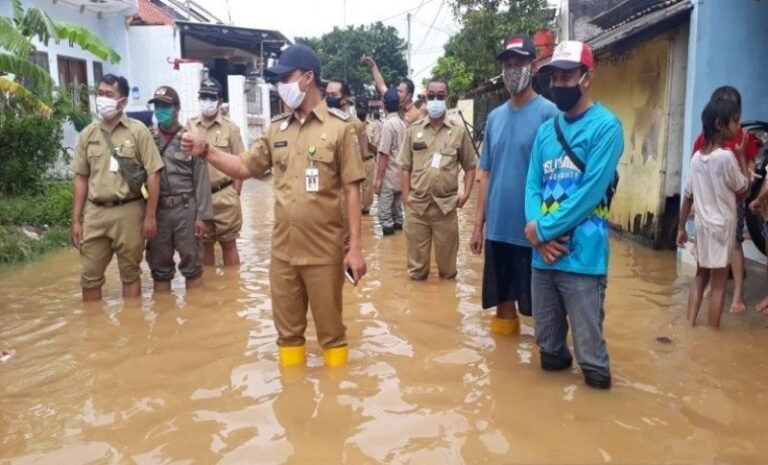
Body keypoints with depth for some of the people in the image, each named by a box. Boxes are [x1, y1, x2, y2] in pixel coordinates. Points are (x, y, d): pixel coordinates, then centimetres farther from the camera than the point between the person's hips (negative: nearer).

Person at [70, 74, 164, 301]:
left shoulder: (138, 131, -4)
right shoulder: (88, 134, 8)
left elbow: (153, 174, -5)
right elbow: (81, 178, 11)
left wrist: (150, 216, -9)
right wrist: (75, 221, 7)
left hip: (129, 211, -3)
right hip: (95, 212, 4)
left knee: (130, 273, 9)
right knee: (90, 276, 9)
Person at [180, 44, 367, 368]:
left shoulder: (339, 127, -7)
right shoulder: (276, 129, 8)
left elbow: (351, 190, -8)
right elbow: (244, 168, 11)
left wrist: (355, 247, -10)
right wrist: (206, 151, -5)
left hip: (324, 251, -5)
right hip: (282, 250, 5)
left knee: (331, 330, 10)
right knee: (287, 329, 17)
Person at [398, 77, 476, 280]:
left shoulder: (459, 131, 1)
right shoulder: (413, 130, 4)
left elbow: (470, 165, 8)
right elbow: (406, 167, 8)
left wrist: (466, 193, -4)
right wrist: (406, 196, 1)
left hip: (446, 205, -1)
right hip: (416, 205, 1)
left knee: (447, 257, 11)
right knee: (416, 258, 12)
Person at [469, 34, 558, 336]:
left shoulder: (548, 113, -7)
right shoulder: (495, 117, 10)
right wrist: (478, 225, 10)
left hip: (532, 230, -5)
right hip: (497, 229, 5)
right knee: (502, 299, 15)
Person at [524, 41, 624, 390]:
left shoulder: (605, 126, -7)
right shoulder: (545, 130, 13)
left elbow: (591, 191, -15)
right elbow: (533, 184, 8)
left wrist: (544, 228, -13)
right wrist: (537, 234, -9)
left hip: (583, 254, -6)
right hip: (543, 254, 6)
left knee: (588, 345, 1)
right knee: (547, 342, 18)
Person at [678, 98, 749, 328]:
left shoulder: (697, 157, 3)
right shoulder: (727, 156, -16)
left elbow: (688, 195, 6)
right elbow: (743, 188, -4)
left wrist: (681, 227, 13)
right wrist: (741, 156, 3)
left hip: (702, 224, 6)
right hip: (722, 225, -6)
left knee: (701, 275, 17)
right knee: (718, 283, 2)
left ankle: (690, 325, 19)